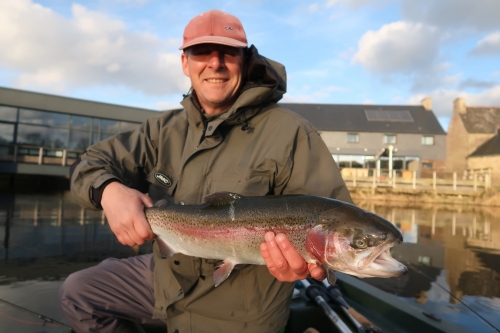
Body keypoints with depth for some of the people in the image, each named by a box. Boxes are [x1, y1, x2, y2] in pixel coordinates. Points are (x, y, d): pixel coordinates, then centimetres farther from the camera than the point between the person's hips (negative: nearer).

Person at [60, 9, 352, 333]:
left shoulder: (289, 133, -19)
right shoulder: (165, 130, -1)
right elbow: (91, 164, 0)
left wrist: (304, 255, -43)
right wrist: (109, 191, -25)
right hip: (168, 275, 6)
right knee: (77, 292, 11)